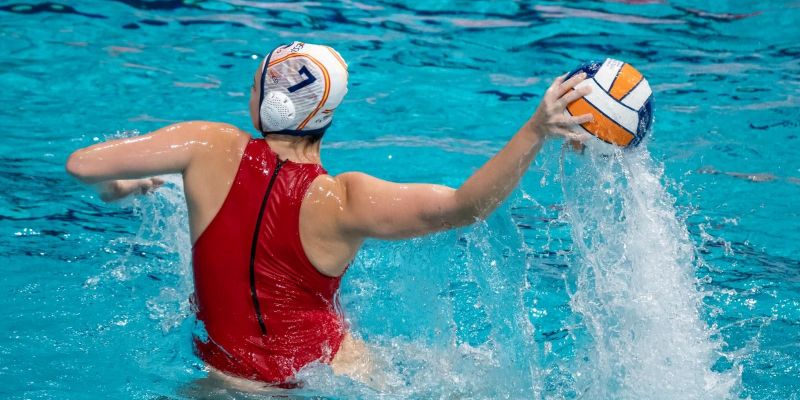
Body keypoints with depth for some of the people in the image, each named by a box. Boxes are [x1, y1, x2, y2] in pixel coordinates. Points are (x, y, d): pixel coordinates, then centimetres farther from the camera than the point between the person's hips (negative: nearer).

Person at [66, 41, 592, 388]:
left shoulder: (213, 149, -13)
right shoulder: (343, 202, -19)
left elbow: (83, 164, -11)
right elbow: (465, 205, -27)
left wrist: (117, 186, 12)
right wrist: (536, 131, -28)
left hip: (230, 377, 1)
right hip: (332, 374, 0)